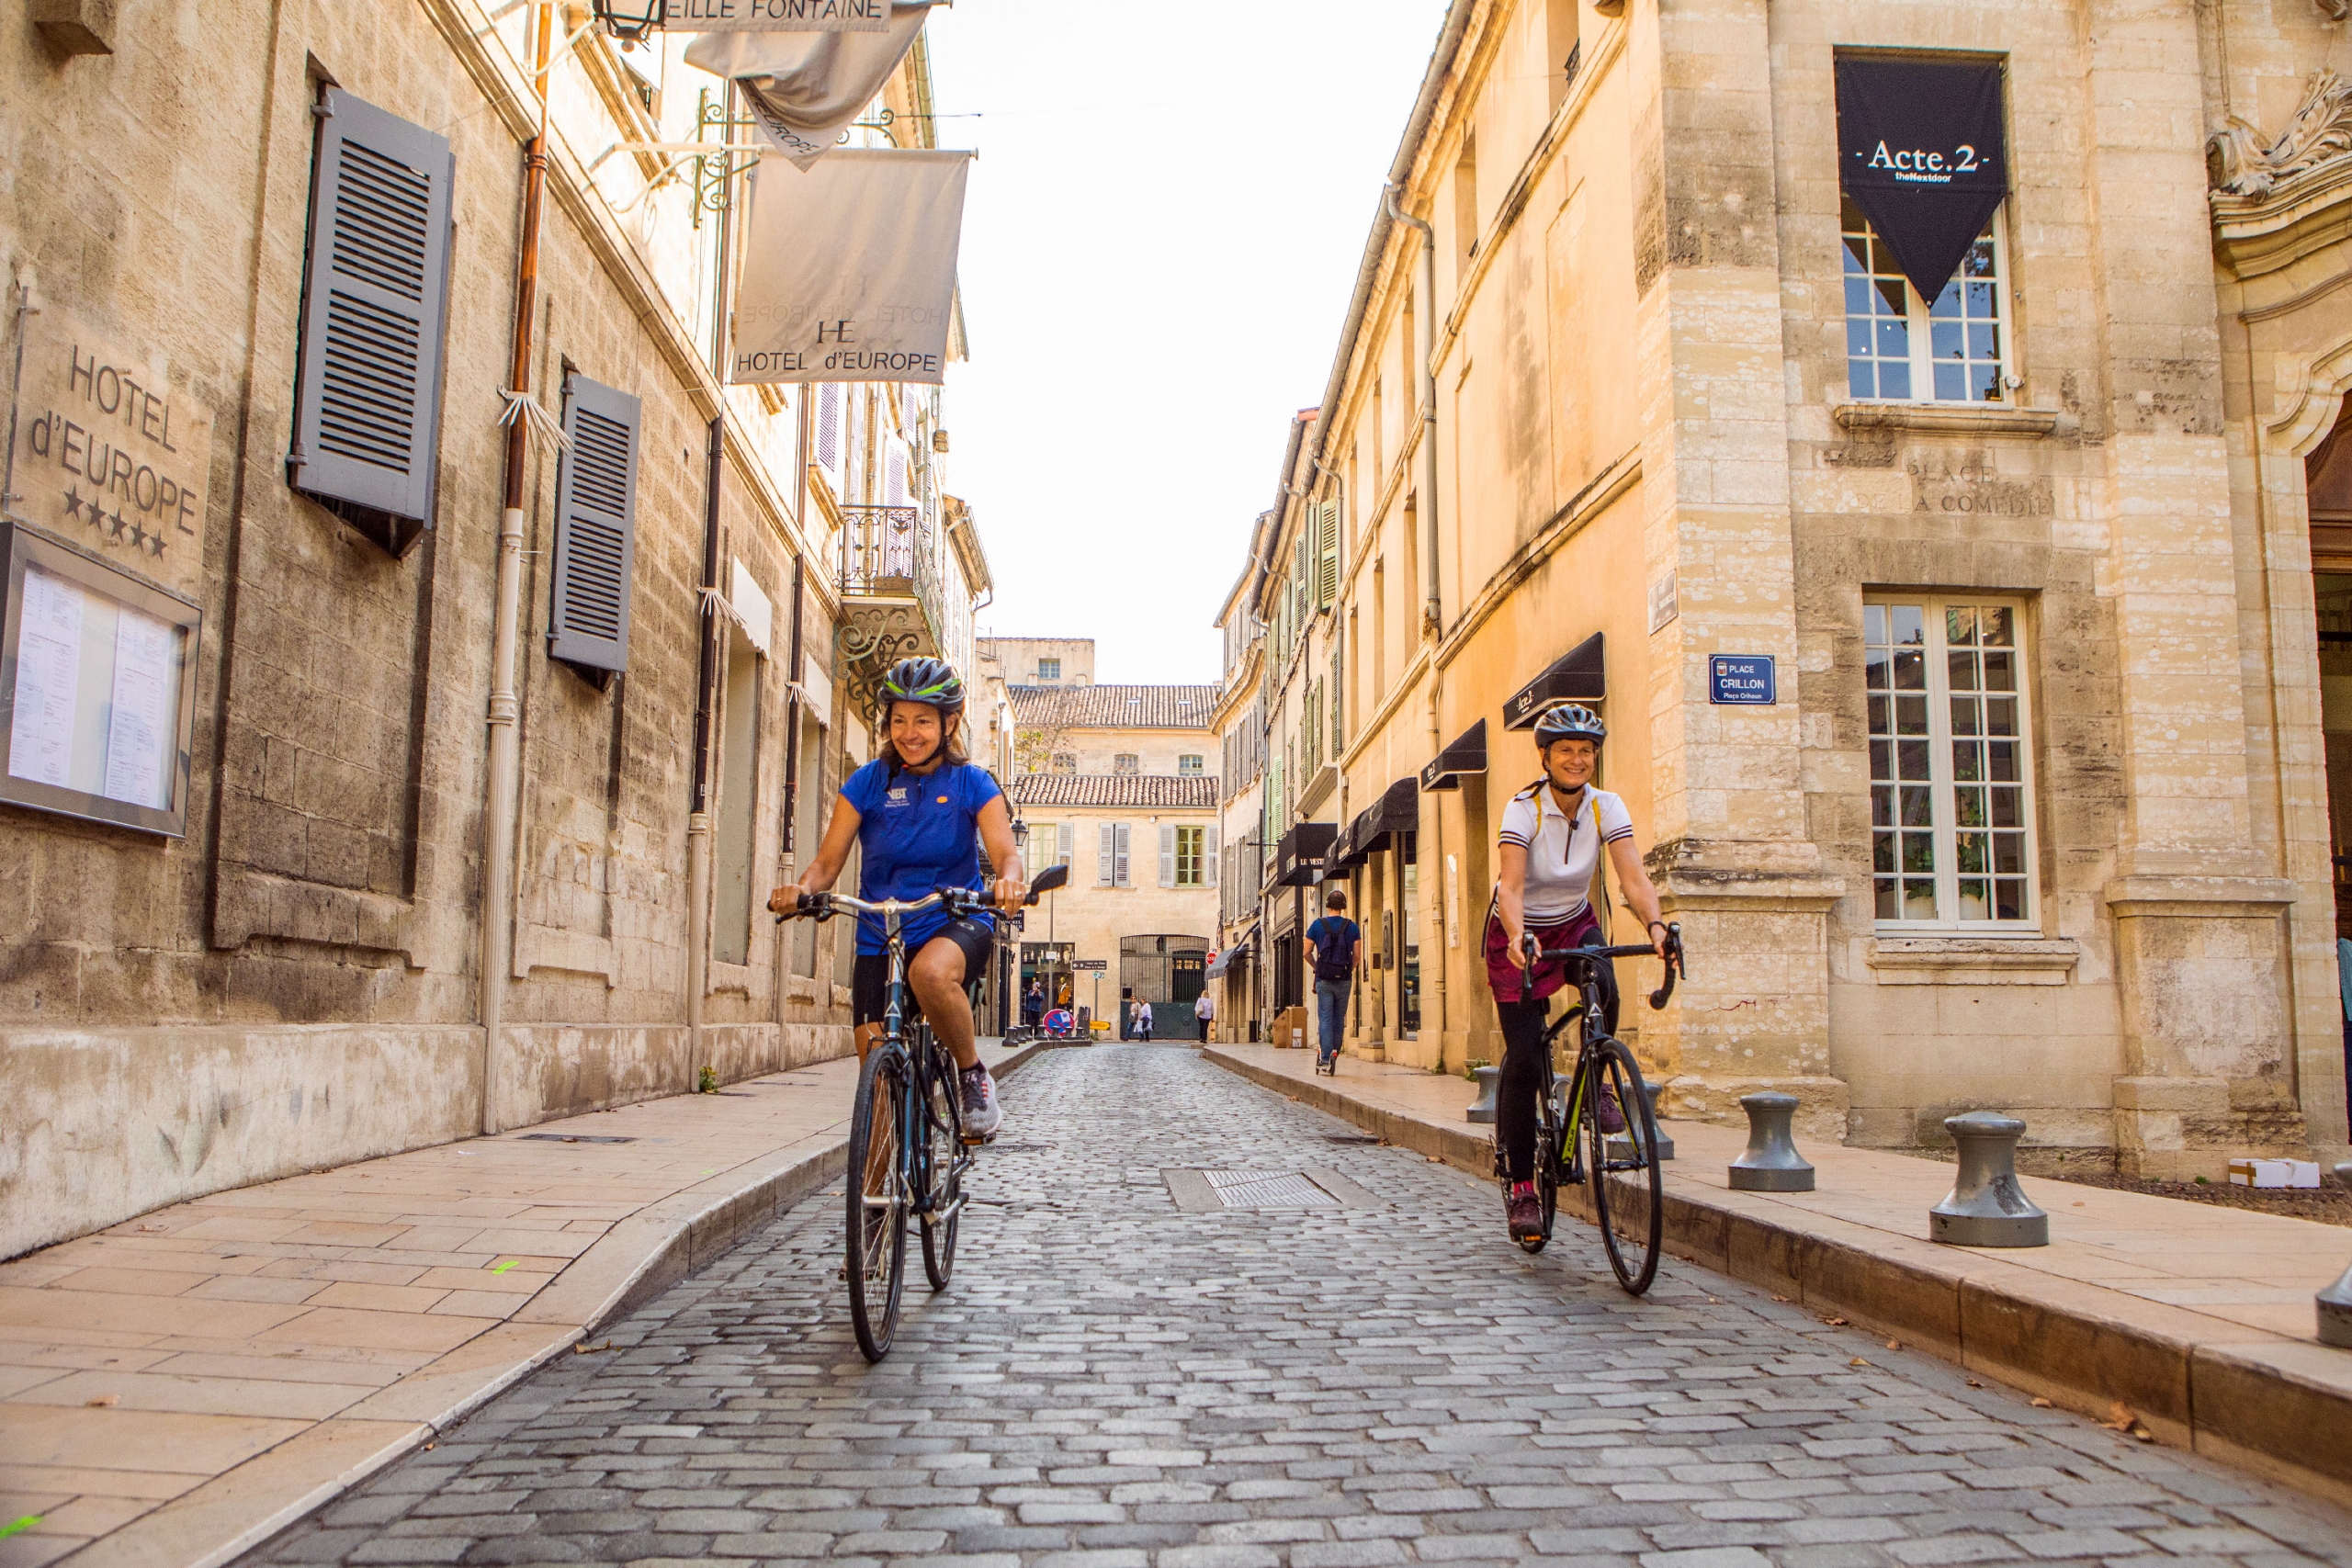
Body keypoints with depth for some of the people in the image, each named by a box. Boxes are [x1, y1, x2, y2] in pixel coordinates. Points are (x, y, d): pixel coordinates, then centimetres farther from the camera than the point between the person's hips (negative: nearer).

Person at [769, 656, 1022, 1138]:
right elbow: (828, 859, -2)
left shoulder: (972, 783, -2)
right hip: (880, 937, 2)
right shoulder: (869, 782, 1)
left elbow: (1005, 851, -13)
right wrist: (801, 888, -25)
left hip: (955, 922, -2)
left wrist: (1008, 880, -37)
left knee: (931, 971, -38)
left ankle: (973, 1076, -13)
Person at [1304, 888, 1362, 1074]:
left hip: (1324, 980, -1)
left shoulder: (1317, 925, -1)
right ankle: (1334, 1052, 10)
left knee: (1325, 1018, 0)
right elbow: (1357, 955, 0)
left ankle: (1325, 1057, -8)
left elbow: (1307, 952, 0)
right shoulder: (1352, 927, 1)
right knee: (1339, 1018, 13)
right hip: (1344, 980, 1)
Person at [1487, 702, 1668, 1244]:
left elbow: (1633, 877, -23)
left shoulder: (1607, 808, -12)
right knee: (1524, 1058, -10)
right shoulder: (1523, 809, -21)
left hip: (1574, 925, 3)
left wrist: (1656, 925, -41)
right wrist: (1518, 937, -52)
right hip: (1520, 935, -3)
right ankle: (1521, 1188, 1)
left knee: (1604, 989, -32)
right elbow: (1510, 885, -33)